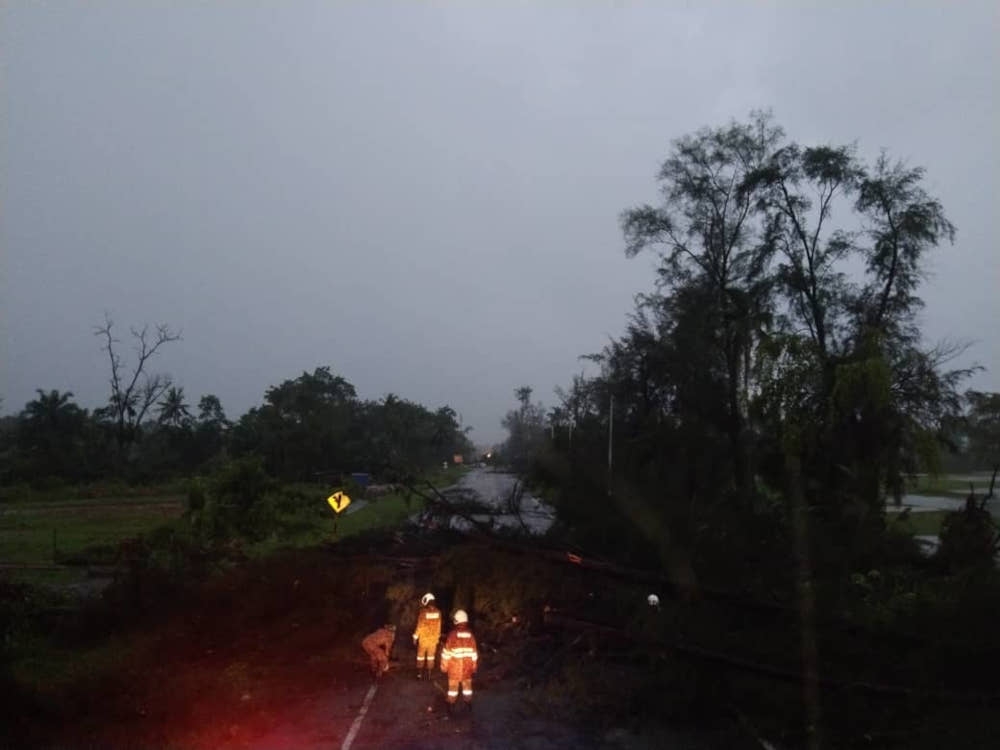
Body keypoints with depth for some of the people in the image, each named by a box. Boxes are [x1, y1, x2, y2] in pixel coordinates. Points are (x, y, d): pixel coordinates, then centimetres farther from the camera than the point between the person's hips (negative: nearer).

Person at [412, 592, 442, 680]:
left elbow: (419, 626, -13)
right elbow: (439, 626, 3)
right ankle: (429, 673, 17)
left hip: (423, 638, -3)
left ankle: (420, 673, 14)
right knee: (431, 656, 14)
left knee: (421, 655, 11)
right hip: (433, 638, 3)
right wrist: (437, 637, 15)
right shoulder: (438, 612, -5)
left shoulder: (423, 612, -18)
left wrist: (415, 637, -2)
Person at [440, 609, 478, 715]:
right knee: (467, 684, 16)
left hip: (454, 664, -3)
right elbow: (474, 651, 2)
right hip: (467, 665, 3)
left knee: (453, 685, 9)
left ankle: (451, 707, 15)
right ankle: (469, 705, 23)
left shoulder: (452, 634, -16)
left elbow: (447, 651, -12)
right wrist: (474, 665, 14)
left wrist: (444, 665, 0)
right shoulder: (470, 634, -5)